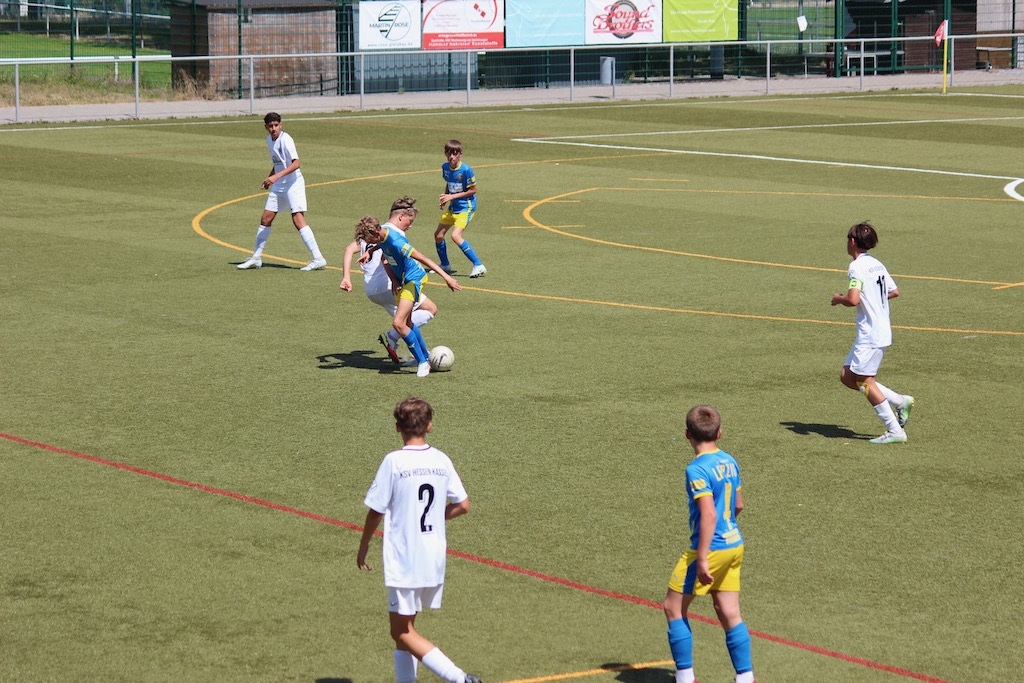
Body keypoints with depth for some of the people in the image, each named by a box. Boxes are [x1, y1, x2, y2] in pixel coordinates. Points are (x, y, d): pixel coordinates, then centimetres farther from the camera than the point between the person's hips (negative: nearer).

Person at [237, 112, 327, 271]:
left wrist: (276, 177, -31)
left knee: (298, 220, -17)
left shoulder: (285, 140, -16)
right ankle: (256, 258, 21)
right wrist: (269, 178, 17)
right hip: (278, 186, 8)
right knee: (265, 219, 9)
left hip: (293, 183, -8)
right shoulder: (270, 140, 9)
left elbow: (295, 164, -25)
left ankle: (318, 259, -17)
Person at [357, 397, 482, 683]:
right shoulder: (442, 460, 2)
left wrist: (364, 546, 7)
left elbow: (376, 511, -8)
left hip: (403, 560, -6)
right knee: (405, 628, 18)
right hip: (435, 560, 6)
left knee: (402, 632, 0)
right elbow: (463, 505, 7)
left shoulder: (394, 462, -13)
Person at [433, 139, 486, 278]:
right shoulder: (445, 168, 1)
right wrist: (445, 197, 1)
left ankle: (478, 266, -19)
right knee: (438, 235, 10)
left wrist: (452, 196, -18)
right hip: (452, 207, 8)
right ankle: (445, 265, 32)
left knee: (455, 235, -24)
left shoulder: (466, 170, -21)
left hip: (466, 207, -8)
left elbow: (473, 190, -15)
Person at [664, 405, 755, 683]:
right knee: (729, 614, 11)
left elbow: (709, 514, -24)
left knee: (674, 607, 6)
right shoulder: (729, 462, 7)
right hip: (735, 545, 8)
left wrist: (702, 560, -24)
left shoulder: (697, 469, -17)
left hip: (710, 548, -8)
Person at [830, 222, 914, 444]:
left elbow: (853, 299, -26)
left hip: (870, 335, -9)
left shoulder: (857, 267, -15)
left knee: (865, 380, -2)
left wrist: (839, 298, -6)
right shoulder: (877, 264, 12)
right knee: (847, 377, 13)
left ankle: (895, 431, -1)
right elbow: (894, 292, 20)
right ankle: (900, 401, 13)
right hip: (881, 331, 9)